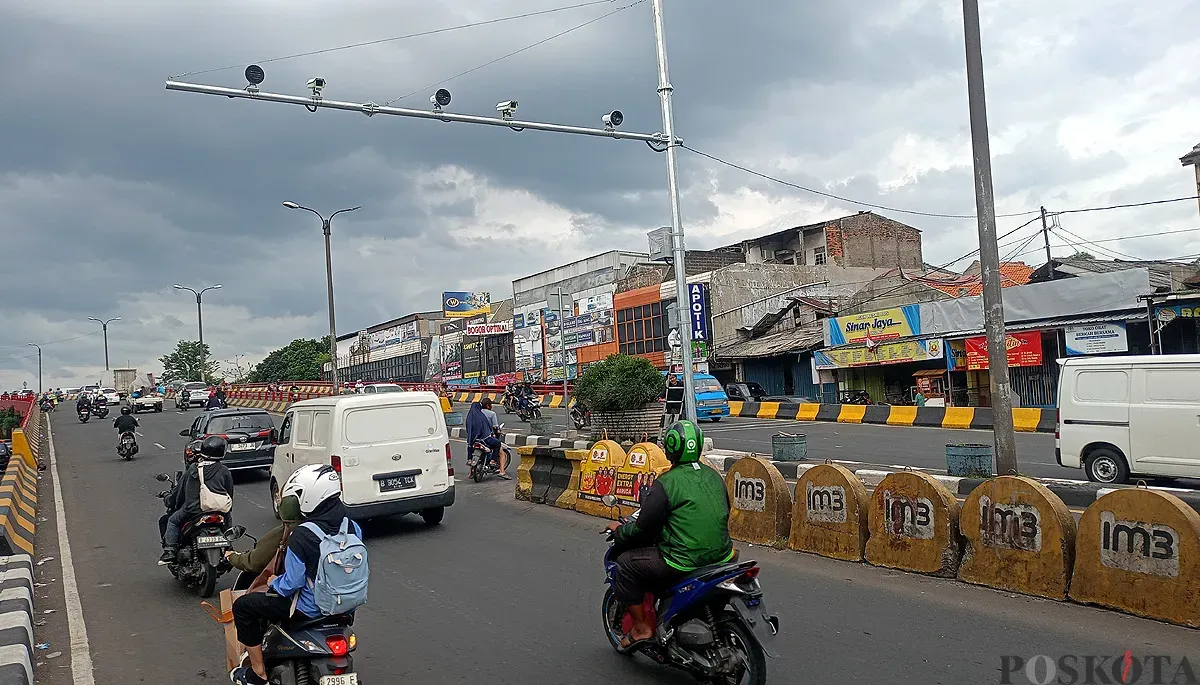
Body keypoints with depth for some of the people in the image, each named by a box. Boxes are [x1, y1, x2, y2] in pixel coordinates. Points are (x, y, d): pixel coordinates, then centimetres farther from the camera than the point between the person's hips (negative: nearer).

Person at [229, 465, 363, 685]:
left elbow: (291, 583, -18)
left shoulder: (301, 536, -25)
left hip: (310, 609, -7)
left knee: (242, 606, 10)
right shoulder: (353, 527, -7)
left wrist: (273, 583, 2)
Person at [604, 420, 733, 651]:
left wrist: (619, 531, 11)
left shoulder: (665, 484, -13)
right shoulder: (714, 477, 9)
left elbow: (644, 528, -9)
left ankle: (641, 628, 9)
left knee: (626, 563, 8)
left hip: (684, 561, -8)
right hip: (720, 554, 8)